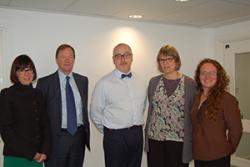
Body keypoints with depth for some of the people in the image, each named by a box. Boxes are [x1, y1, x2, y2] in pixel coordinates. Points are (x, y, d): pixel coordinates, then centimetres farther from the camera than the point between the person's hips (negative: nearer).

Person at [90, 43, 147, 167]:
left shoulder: (140, 82, 7)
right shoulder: (104, 83, -9)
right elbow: (95, 113, -5)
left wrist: (136, 127, 13)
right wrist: (109, 132, 2)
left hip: (137, 134, 5)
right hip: (115, 137, -4)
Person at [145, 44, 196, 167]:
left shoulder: (190, 83, -3)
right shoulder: (153, 82, 5)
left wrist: (191, 141, -1)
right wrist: (146, 136, 11)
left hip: (179, 140, -2)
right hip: (154, 138, 2)